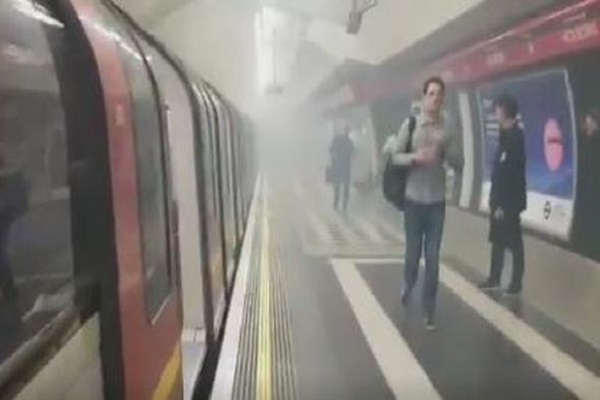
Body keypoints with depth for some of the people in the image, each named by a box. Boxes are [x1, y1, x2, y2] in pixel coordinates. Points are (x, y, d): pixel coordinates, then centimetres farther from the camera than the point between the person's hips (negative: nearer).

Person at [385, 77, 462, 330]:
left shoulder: (446, 130, 1)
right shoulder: (410, 125, -3)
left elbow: (458, 164, 0)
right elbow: (394, 156, -4)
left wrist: (445, 150, -18)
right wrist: (415, 157, -21)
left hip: (437, 201, 1)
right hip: (414, 199, -1)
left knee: (433, 257, 2)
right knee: (413, 252, 8)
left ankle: (429, 312, 12)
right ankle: (408, 286, 40)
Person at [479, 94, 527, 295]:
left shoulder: (515, 137, -16)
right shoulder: (506, 135, 11)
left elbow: (512, 174, -20)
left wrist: (503, 204, -20)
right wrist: (495, 199, 14)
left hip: (509, 201, -9)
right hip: (500, 198, 9)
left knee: (513, 242, 1)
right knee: (497, 240, 15)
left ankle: (516, 283, 11)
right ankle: (494, 278, 25)